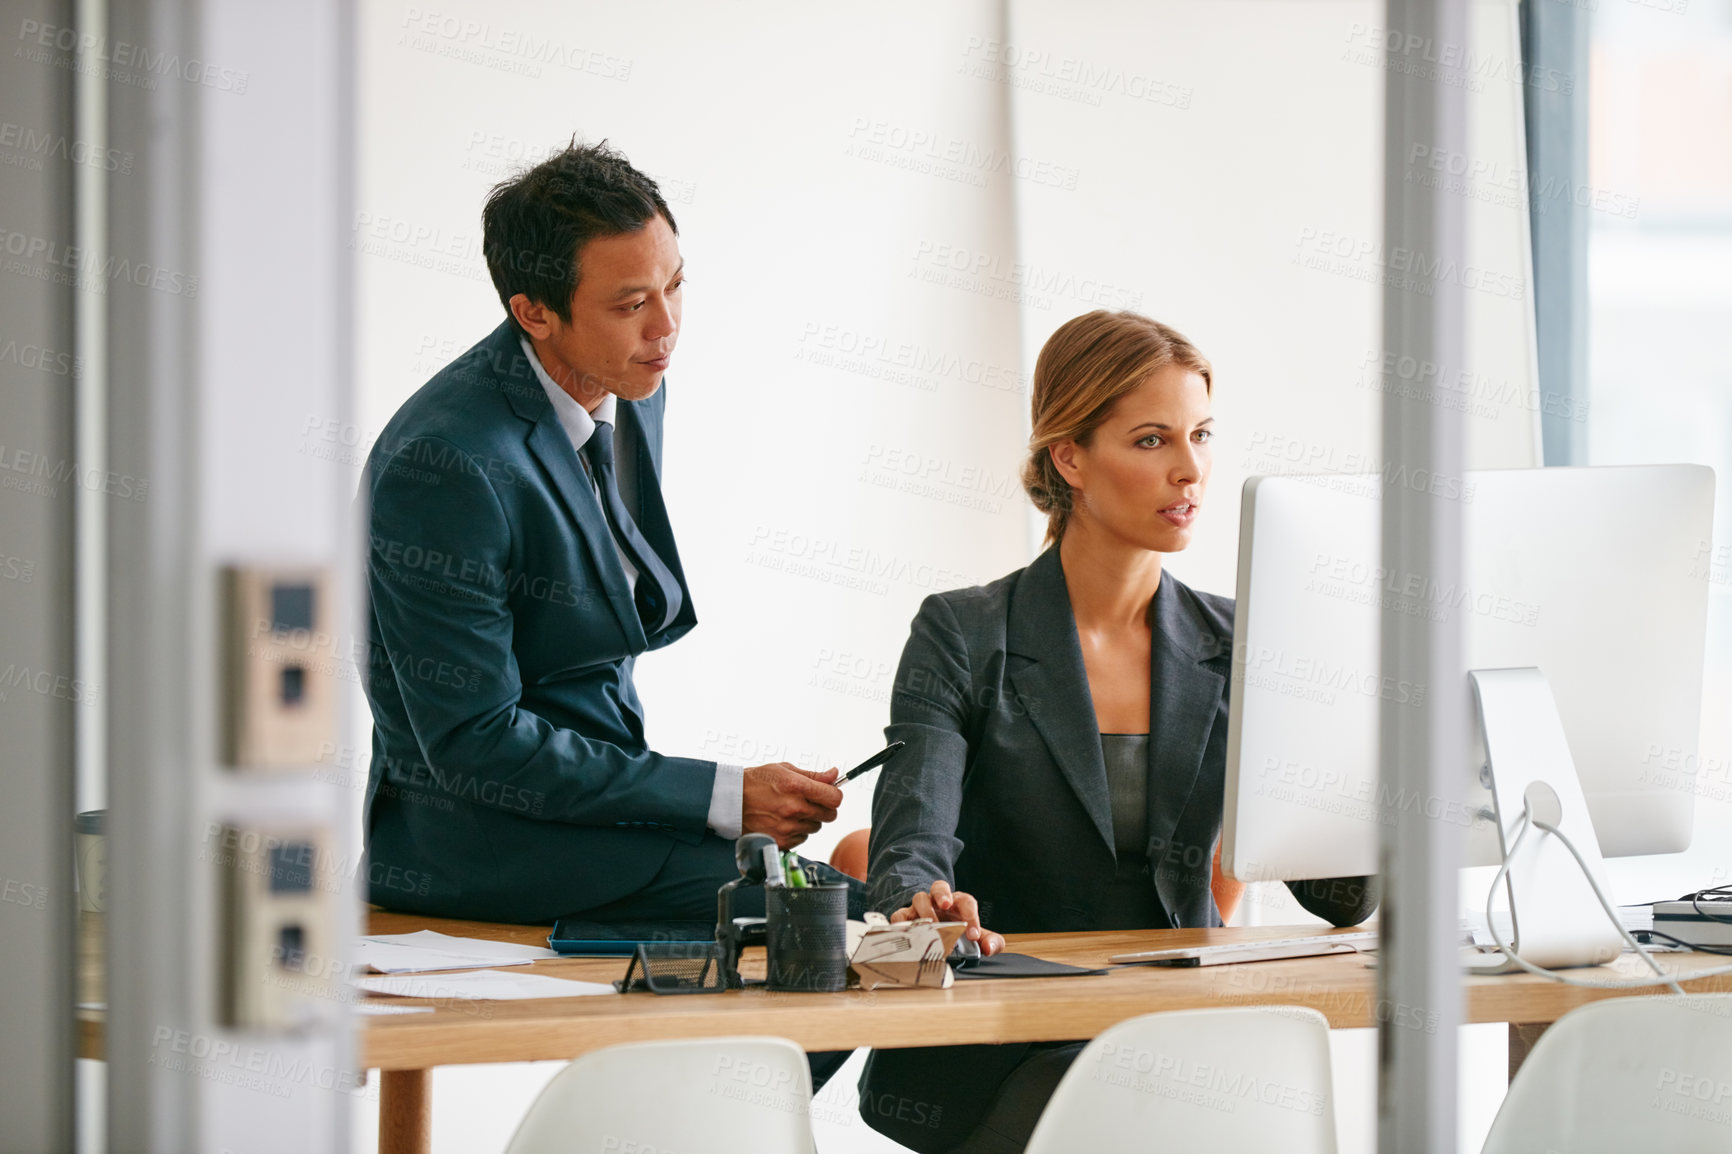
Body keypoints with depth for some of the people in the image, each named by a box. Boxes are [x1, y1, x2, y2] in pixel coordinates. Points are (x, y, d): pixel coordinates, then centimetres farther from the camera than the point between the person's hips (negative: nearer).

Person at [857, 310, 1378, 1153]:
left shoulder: (1233, 649, 10)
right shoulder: (964, 638, 0)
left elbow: (1338, 895, 3)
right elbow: (911, 843, -13)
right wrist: (924, 906, -37)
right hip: (1003, 1067, -3)